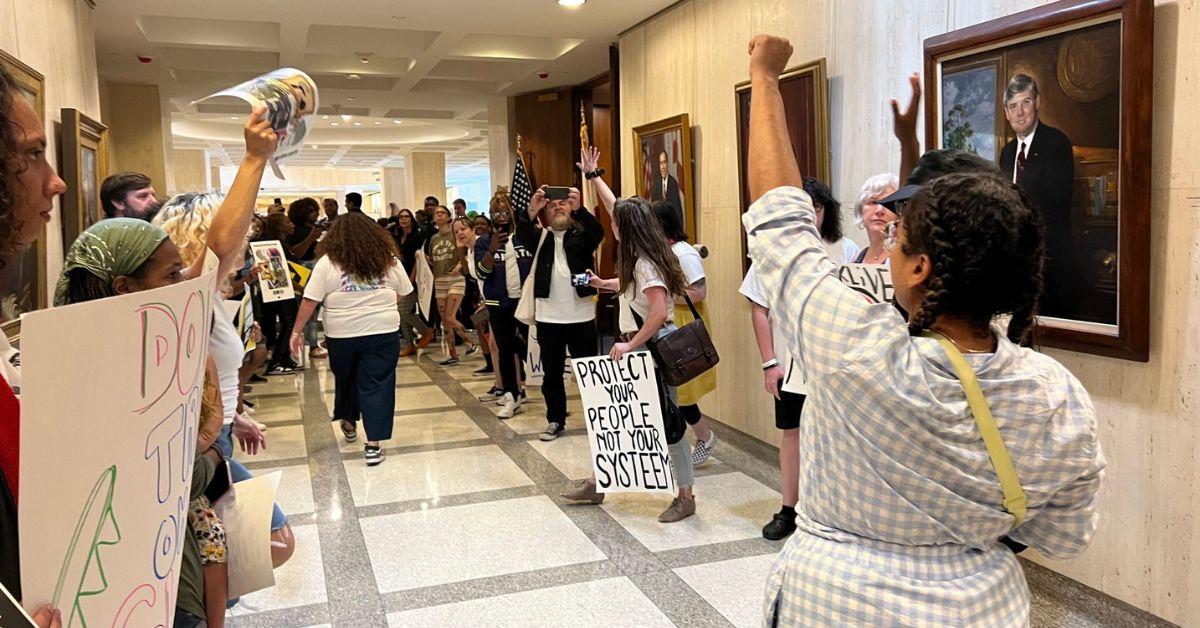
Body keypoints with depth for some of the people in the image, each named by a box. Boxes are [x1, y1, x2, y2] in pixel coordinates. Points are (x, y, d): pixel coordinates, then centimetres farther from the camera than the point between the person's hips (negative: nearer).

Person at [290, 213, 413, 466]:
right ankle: (373, 445, -1)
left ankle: (349, 423, 42)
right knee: (377, 386, 2)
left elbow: (309, 302, -6)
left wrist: (297, 331, 2)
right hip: (383, 332, 0)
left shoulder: (327, 263, -4)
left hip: (342, 334, 0)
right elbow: (402, 294, 10)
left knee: (346, 379, 22)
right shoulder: (389, 260, 2)